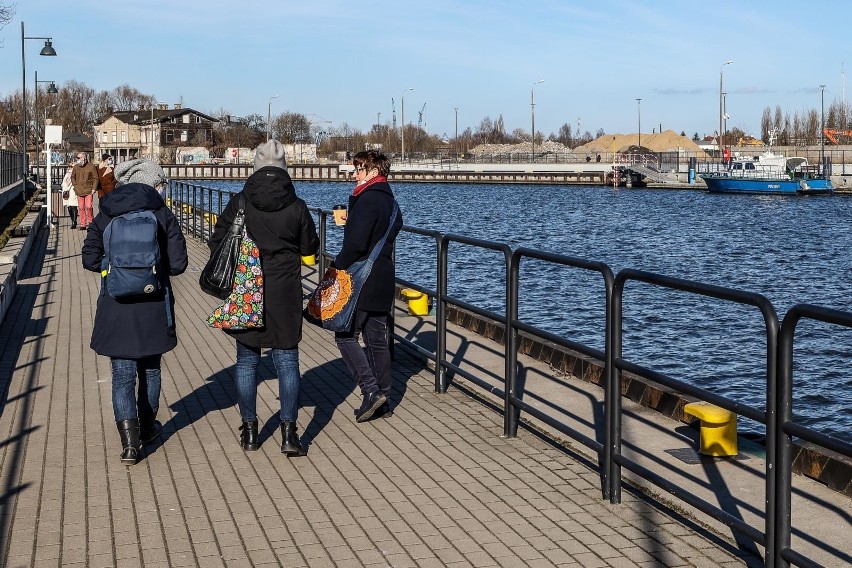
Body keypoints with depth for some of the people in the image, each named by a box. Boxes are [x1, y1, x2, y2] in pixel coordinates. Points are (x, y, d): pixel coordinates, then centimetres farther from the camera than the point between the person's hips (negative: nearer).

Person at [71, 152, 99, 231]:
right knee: (81, 208, 4)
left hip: (88, 191, -3)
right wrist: (75, 186, 9)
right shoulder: (76, 167, 8)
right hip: (79, 191, 4)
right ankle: (82, 224, 12)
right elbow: (73, 177, 22)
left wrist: (94, 188, -7)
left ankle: (90, 222, 4)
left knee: (88, 206, -14)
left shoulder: (91, 166, -3)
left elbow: (95, 178, -1)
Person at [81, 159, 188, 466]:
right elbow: (178, 263, -7)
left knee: (122, 375, 4)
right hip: (153, 307, 0)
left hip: (116, 308, 0)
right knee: (150, 369, 19)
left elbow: (90, 260, -2)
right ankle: (147, 427, 35)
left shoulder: (104, 216, 0)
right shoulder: (162, 214, -5)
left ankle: (129, 440, -9)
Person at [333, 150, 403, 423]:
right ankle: (382, 400, 16)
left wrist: (336, 265, -10)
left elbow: (356, 244, -24)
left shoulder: (367, 200, -16)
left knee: (346, 336, -1)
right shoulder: (390, 201, 13)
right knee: (377, 339, 12)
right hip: (383, 282, 9)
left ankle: (371, 390, -9)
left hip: (362, 282, -9)